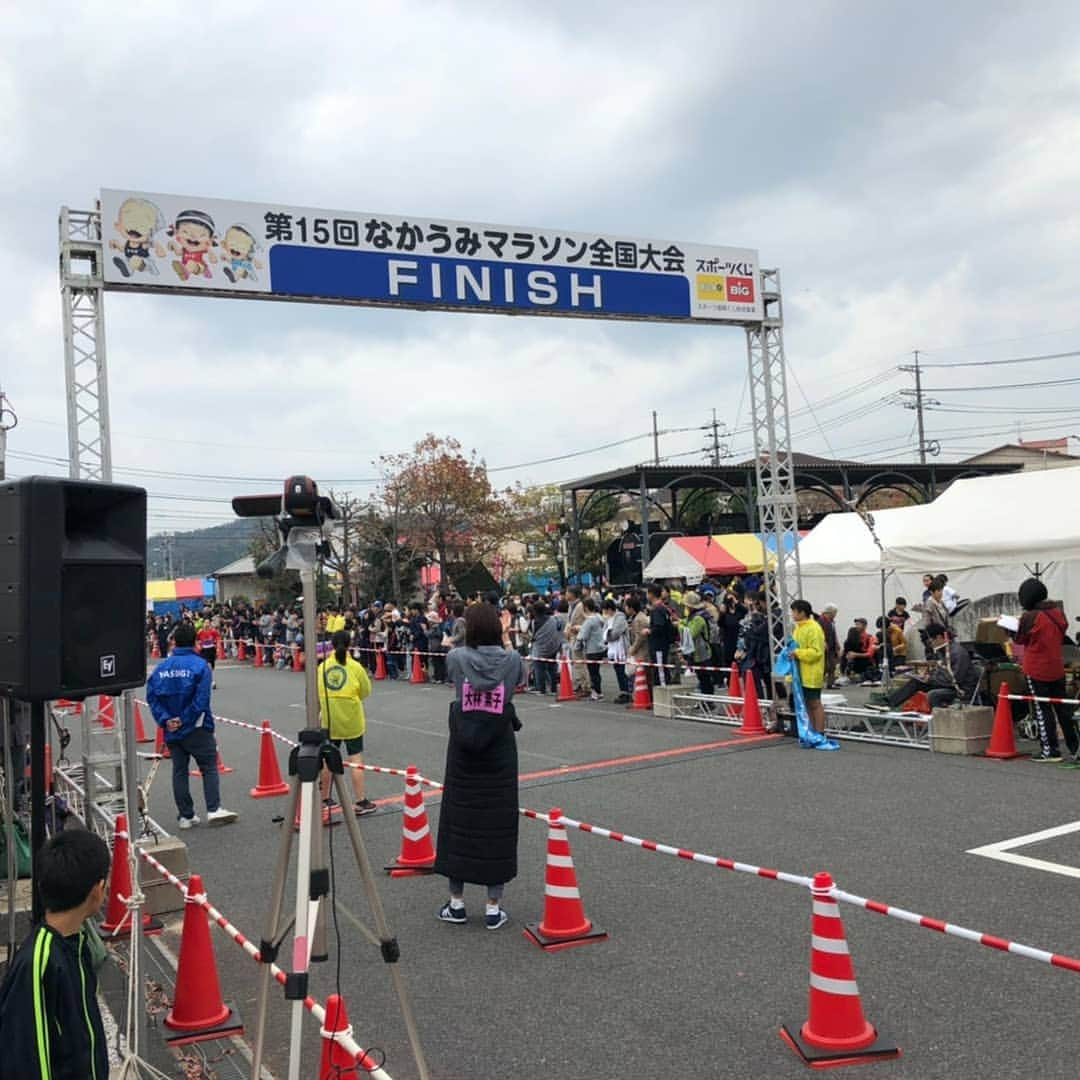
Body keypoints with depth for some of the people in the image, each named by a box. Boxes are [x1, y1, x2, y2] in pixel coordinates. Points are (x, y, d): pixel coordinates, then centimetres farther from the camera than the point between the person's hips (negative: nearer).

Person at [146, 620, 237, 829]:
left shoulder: (161, 667, 3)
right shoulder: (200, 665, -10)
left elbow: (151, 696, -3)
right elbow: (202, 699, -18)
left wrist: (165, 720, -6)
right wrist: (185, 720, -10)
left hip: (172, 730, 4)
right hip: (196, 727, -4)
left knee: (179, 771, 11)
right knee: (209, 767, 5)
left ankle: (185, 816, 14)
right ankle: (213, 809, -3)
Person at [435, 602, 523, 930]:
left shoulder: (456, 659, -7)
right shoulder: (512, 660, -6)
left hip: (462, 754, 0)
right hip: (499, 755, 0)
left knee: (458, 822, 11)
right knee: (497, 826, 7)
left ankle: (456, 902, 21)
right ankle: (493, 907, 12)